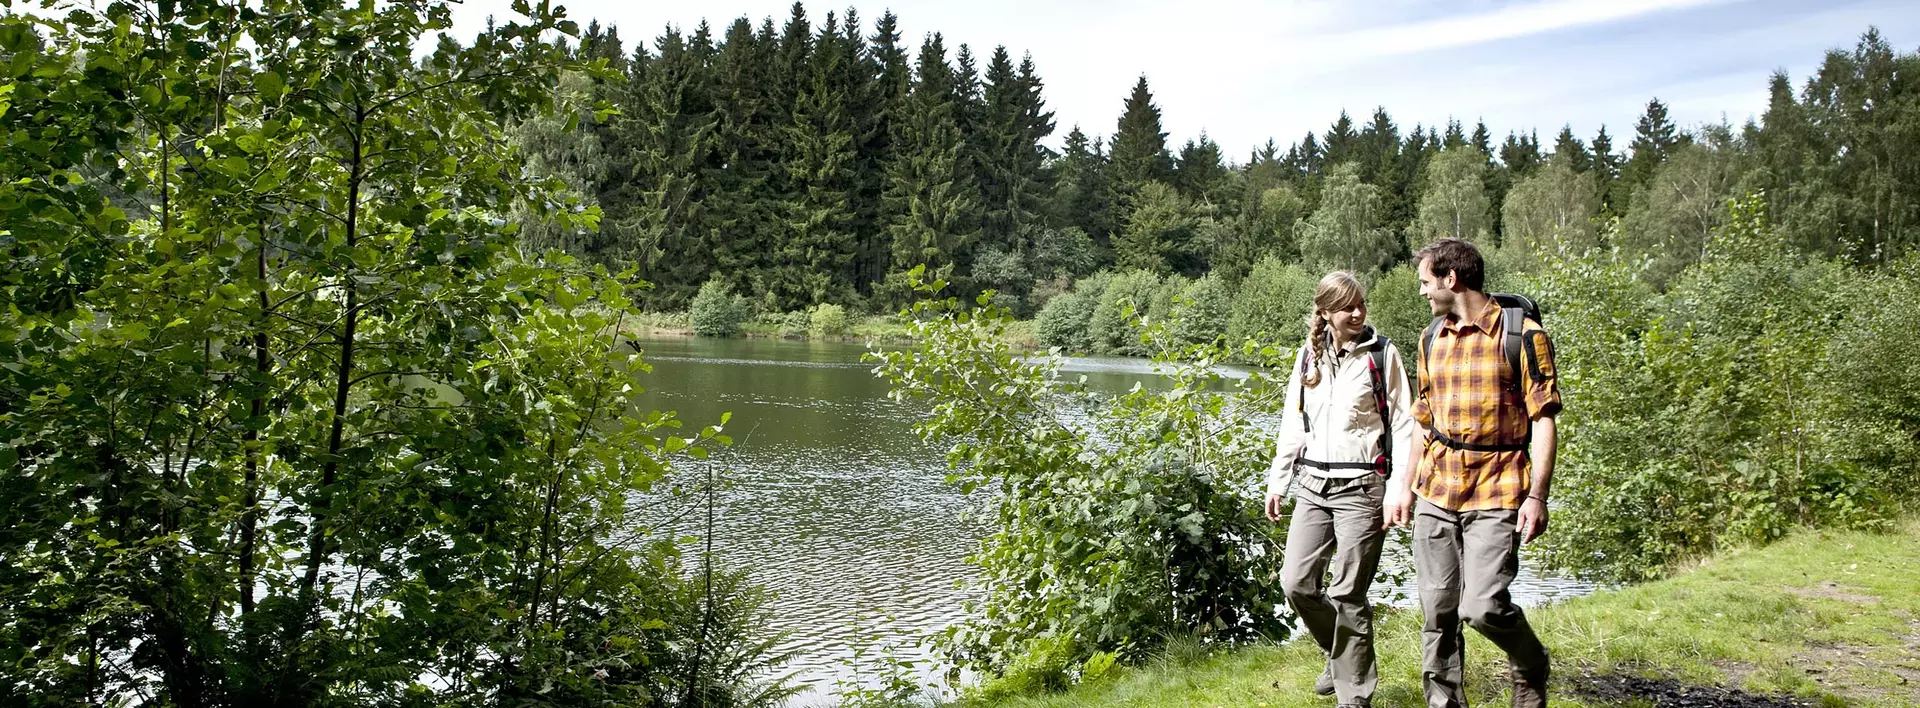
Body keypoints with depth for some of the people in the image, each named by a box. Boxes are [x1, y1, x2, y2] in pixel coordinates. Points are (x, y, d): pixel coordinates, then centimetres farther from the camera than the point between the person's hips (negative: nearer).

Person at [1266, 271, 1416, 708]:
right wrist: (1277, 481, 13)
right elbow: (1292, 422, 16)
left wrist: (1398, 491, -10)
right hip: (1313, 486, 5)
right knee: (1296, 582, 0)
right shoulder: (1309, 356, 9)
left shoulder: (1382, 355, -3)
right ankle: (1342, 654, 27)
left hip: (1360, 487, -4)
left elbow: (1402, 425, -4)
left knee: (1347, 595, -3)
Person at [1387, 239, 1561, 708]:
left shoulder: (1521, 334, -5)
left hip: (1495, 492, -5)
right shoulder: (1432, 339, 14)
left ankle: (1530, 668, 17)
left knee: (1482, 607, -13)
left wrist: (1537, 496, -15)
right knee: (1437, 608, 5)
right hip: (1437, 491, 6)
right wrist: (1408, 488, 17)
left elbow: (1543, 420, -7)